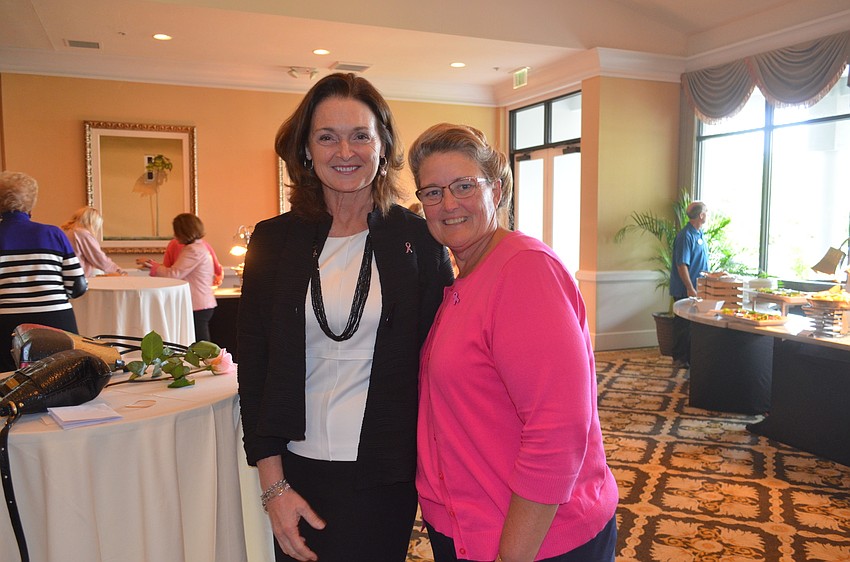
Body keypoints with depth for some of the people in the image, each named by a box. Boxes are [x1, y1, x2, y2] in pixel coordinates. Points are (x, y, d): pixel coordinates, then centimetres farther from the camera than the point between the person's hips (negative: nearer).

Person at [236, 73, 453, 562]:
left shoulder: (419, 240, -4)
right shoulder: (274, 241, 0)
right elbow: (254, 367, 2)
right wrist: (273, 485, -2)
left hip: (384, 477, -2)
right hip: (296, 468, 2)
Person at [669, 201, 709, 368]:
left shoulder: (699, 234, 13)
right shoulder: (686, 236, -17)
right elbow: (682, 265, -21)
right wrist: (690, 289, -23)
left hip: (697, 288, 9)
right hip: (685, 290, -9)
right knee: (684, 324, -1)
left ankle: (690, 356, 23)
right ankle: (680, 358, 9)